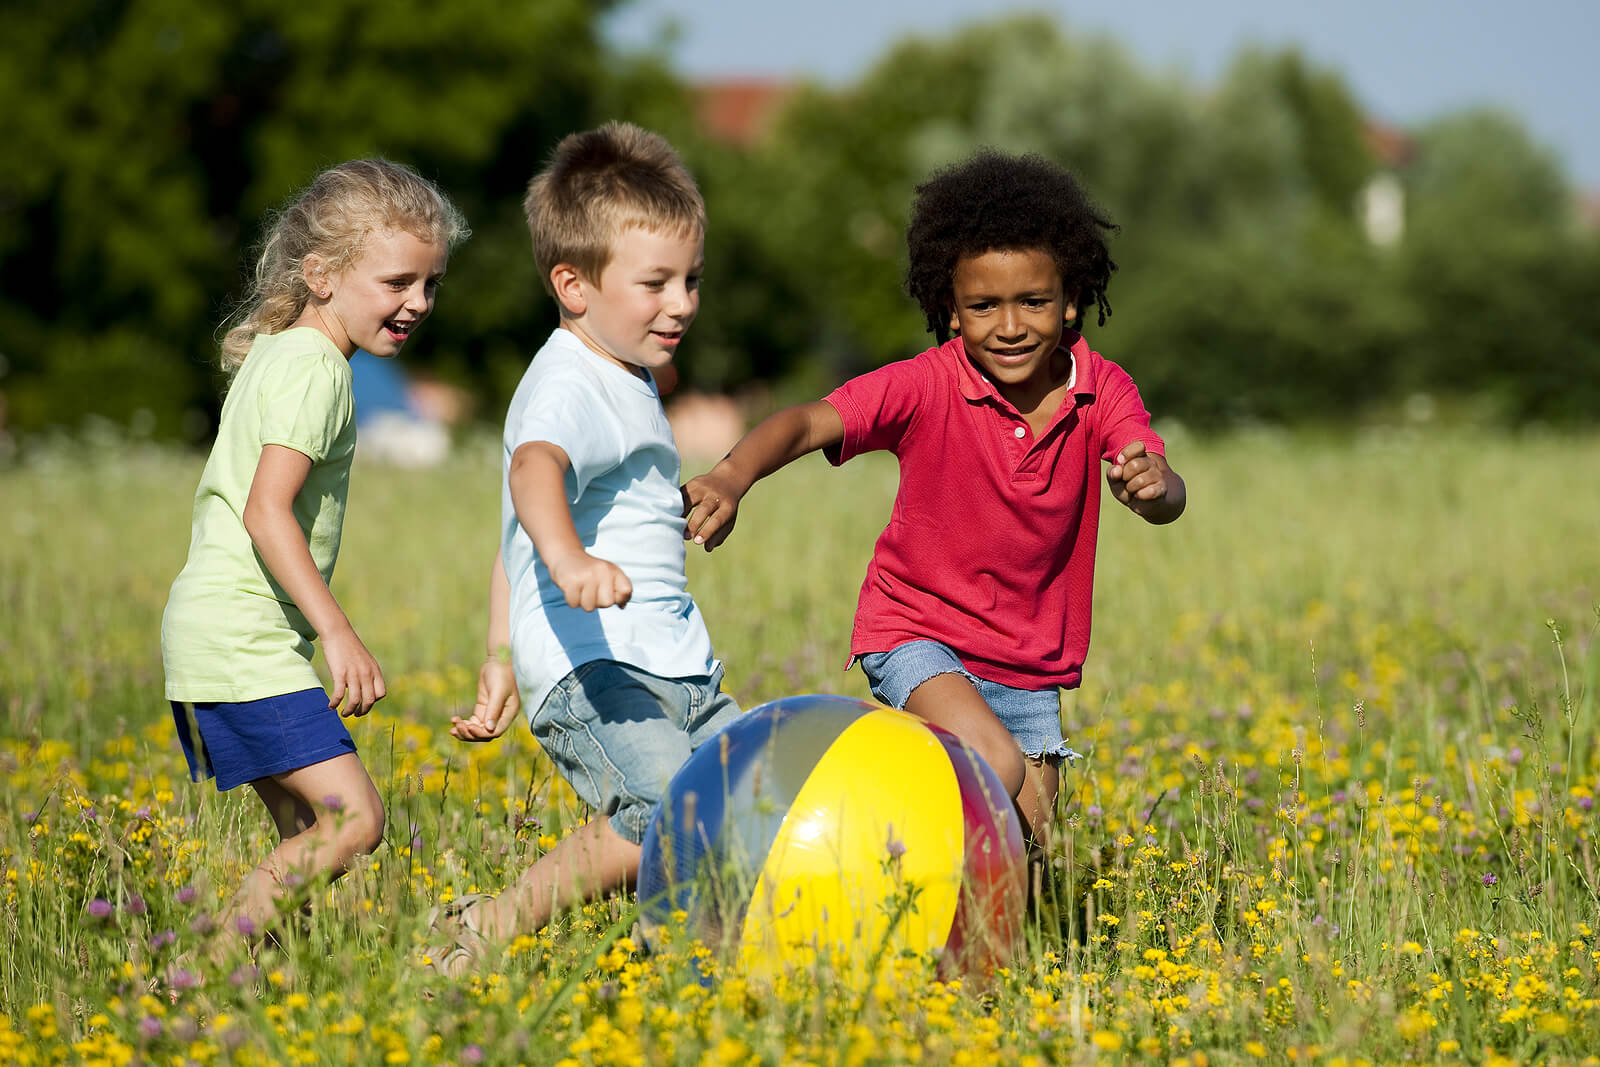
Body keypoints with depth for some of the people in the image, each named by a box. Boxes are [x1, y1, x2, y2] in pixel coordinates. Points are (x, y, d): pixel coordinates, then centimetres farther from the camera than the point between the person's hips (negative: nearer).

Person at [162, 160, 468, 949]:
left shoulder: (274, 355, 17)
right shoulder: (315, 370, -13)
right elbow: (267, 510, -24)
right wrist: (338, 631, -27)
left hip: (214, 638, 10)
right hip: (245, 645, -10)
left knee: (308, 830, 9)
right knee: (355, 819, -17)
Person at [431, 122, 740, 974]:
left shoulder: (625, 383, 22)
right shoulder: (571, 386, -10)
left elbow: (514, 542, 31)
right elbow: (535, 467, -35)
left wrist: (501, 654, 34)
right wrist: (567, 557, -54)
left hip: (677, 677, 10)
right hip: (590, 672, -10)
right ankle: (495, 928, -17)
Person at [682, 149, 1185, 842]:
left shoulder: (1100, 390, -10)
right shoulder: (927, 387, -19)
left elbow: (1168, 498, -24)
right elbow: (808, 422, -31)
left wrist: (1153, 486, -50)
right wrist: (733, 476, -51)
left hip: (1031, 662, 4)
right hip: (920, 632, -4)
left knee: (1029, 837, 6)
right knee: (997, 771, -28)